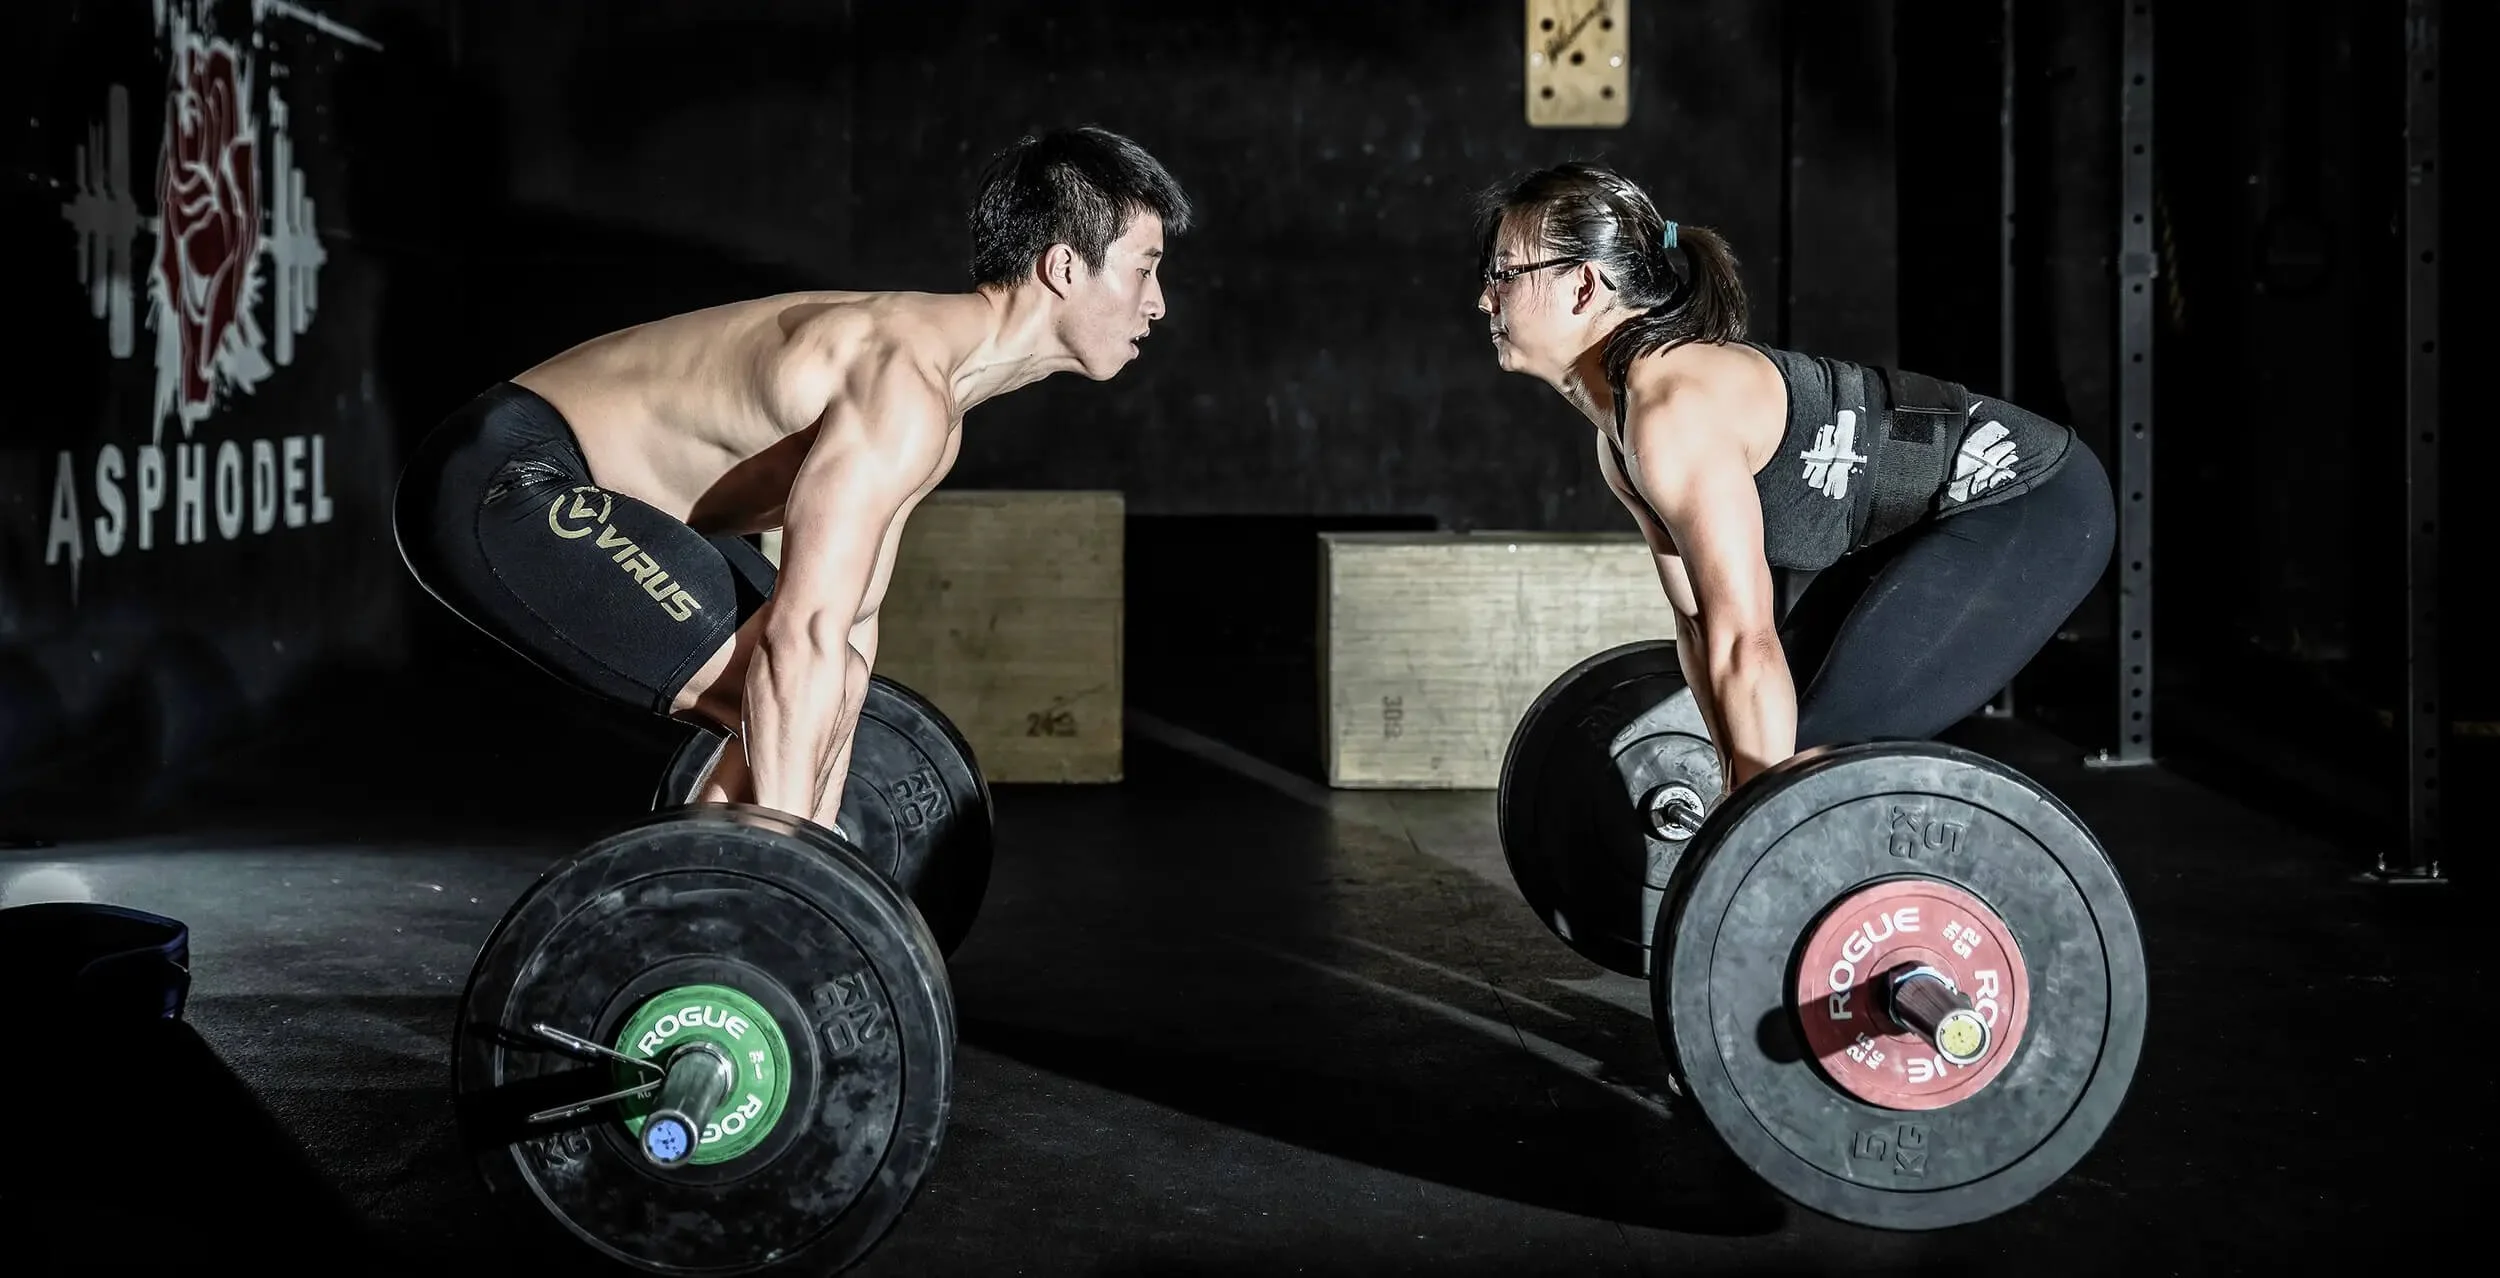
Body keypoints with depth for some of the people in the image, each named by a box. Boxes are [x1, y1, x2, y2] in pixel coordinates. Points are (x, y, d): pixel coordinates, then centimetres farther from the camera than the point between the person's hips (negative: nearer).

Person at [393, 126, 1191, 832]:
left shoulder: (928, 363, 9)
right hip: (499, 487, -11)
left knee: (820, 693, 16)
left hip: (529, 483, 11)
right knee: (789, 696, -19)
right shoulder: (905, 390, -23)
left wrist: (810, 838, 22)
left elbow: (845, 625, 18)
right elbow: (801, 640, -31)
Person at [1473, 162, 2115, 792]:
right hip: (1933, 522, 10)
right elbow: (1702, 623, 13)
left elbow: (1745, 642, -31)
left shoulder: (1675, 411, -26)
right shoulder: (1619, 435, 4)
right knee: (1786, 738, 10)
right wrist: (1744, 792, 17)